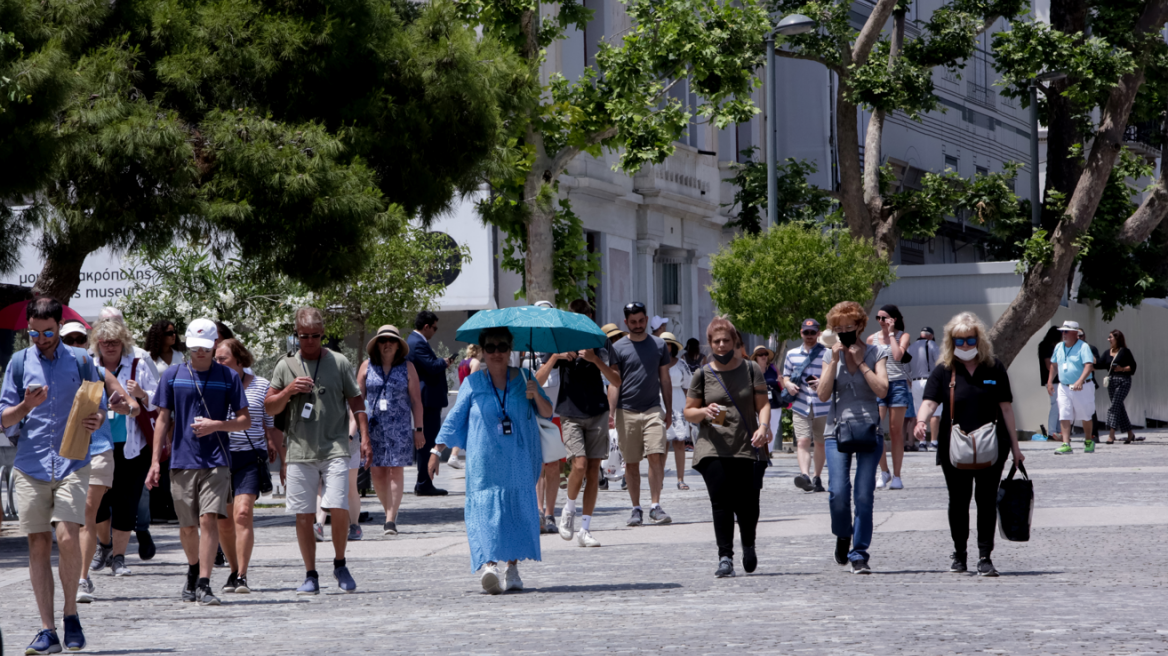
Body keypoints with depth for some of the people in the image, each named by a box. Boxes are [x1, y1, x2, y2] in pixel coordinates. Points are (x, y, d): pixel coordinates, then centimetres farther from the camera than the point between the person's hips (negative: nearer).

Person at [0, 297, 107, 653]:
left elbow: (100, 408, 13)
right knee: (38, 544, 0)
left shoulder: (80, 361, 7)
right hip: (30, 465, 1)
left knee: (68, 538, -16)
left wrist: (95, 421, -11)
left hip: (71, 464, -1)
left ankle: (71, 614, 3)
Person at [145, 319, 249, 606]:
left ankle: (204, 584, -16)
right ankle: (193, 570, 36)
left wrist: (216, 425, -12)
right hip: (181, 461, 2)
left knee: (209, 519, -15)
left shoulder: (228, 377, 4)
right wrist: (155, 461, 5)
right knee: (187, 526, 10)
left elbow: (245, 419, 6)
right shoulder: (172, 375, 7)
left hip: (216, 461, -2)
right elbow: (163, 419, 10)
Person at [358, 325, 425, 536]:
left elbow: (416, 401, 4)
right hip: (373, 425, 2)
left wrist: (418, 430, 1)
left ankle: (391, 520, -10)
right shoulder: (367, 367, 7)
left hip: (400, 426, -2)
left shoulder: (407, 367, 4)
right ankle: (390, 514, 18)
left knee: (396, 471, -8)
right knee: (377, 473, 1)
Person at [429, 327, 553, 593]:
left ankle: (512, 567, 4)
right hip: (485, 463, -1)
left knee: (519, 508, -1)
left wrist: (536, 395, -15)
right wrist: (437, 450, 1)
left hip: (519, 461, 1)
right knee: (485, 509, -12)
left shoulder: (523, 379, 9)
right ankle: (489, 564, -21)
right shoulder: (473, 383, 7)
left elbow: (547, 413, 5)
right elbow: (454, 418, 7)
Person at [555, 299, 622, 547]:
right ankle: (568, 511, 7)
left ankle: (584, 528, 6)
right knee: (579, 464, -18)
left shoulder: (599, 345, 6)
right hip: (570, 414, -2)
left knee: (593, 469, 0)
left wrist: (596, 360, -16)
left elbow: (616, 381, -1)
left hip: (597, 413, 2)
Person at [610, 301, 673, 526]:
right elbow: (613, 383, 0)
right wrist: (611, 414, -9)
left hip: (653, 410, 1)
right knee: (631, 463, 3)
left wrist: (669, 411, 10)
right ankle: (636, 508, 11)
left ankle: (655, 506, -8)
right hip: (626, 412, -1)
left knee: (656, 457, -12)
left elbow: (665, 380, 14)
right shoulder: (618, 348, 2)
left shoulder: (659, 345, 9)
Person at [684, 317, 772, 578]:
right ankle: (725, 557, -9)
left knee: (747, 504, -1)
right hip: (713, 449, 0)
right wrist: (704, 412, -10)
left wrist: (763, 426, -14)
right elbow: (688, 412, 12)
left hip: (747, 448, 0)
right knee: (721, 502, -12)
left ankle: (748, 545, 27)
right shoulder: (703, 375, 8)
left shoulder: (751, 369, 8)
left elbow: (763, 403, 5)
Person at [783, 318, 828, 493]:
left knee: (820, 443, 10)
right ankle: (805, 475, -30)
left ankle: (817, 477, 24)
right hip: (800, 406, 1)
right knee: (802, 441, -16)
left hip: (822, 406, -1)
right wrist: (788, 384, -3)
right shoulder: (792, 354, 12)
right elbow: (786, 376, 20)